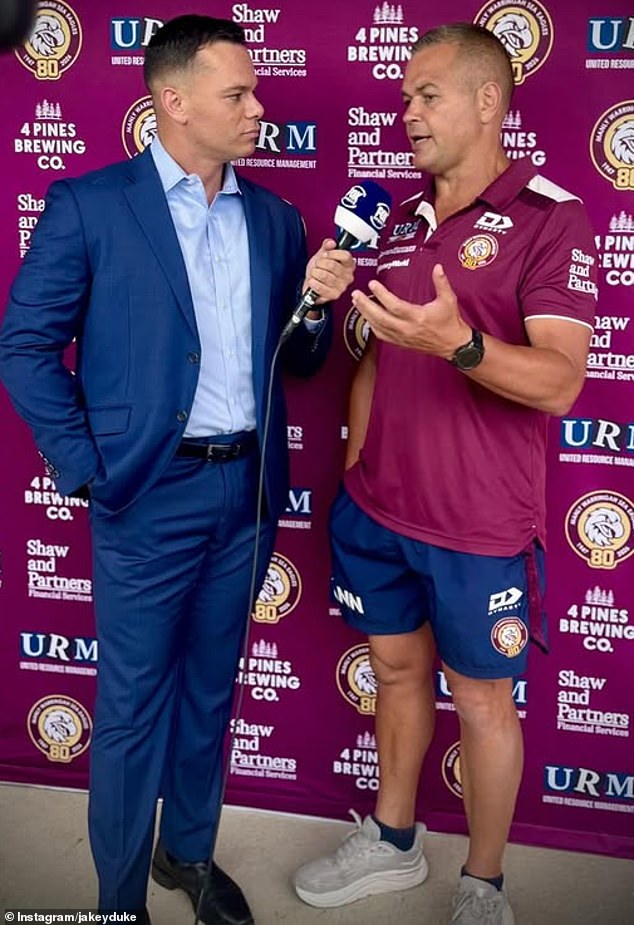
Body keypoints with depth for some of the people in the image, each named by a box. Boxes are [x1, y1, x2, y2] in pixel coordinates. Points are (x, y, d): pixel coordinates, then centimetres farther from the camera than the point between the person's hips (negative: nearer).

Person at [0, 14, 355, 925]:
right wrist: (85, 465, -10)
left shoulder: (275, 218, 8)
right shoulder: (89, 206, -6)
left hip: (247, 491, 5)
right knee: (132, 707, 8)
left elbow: (293, 361, 12)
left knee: (210, 689, 19)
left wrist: (316, 305, -8)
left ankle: (189, 851, 40)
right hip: (150, 496, -4)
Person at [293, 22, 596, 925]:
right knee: (397, 668, 19)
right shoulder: (401, 218, 10)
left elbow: (559, 382, -19)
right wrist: (353, 469, 13)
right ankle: (391, 842, 41)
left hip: (479, 524, -6)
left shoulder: (551, 217, -10)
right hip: (377, 507, 6)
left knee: (482, 699, 10)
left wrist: (458, 343, -35)